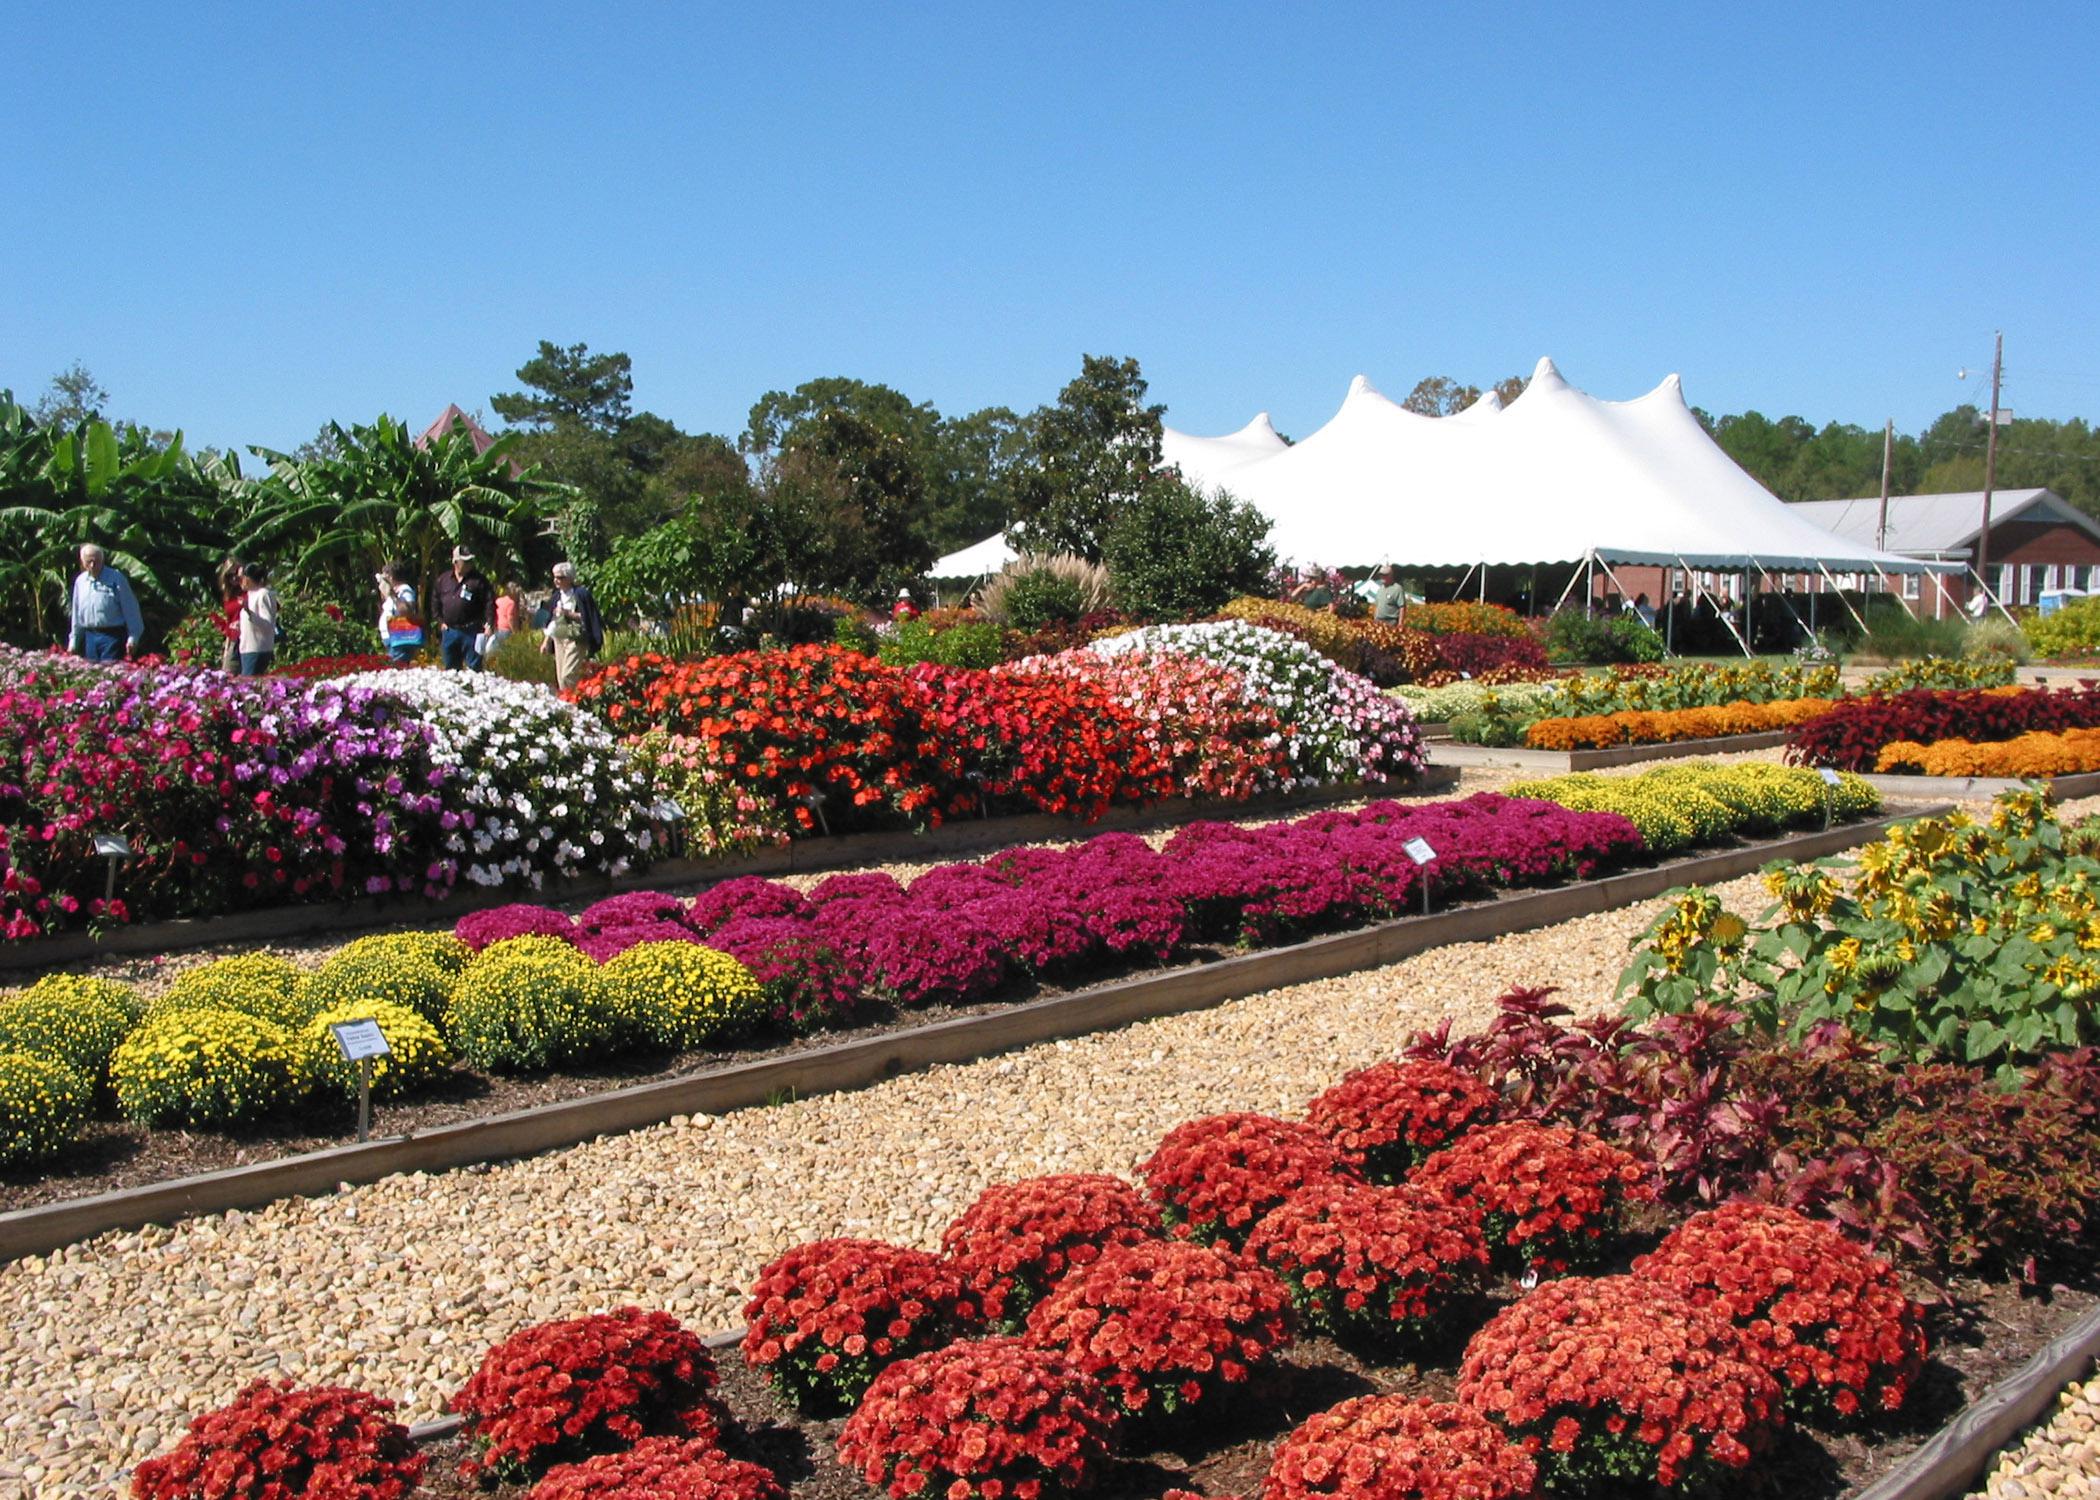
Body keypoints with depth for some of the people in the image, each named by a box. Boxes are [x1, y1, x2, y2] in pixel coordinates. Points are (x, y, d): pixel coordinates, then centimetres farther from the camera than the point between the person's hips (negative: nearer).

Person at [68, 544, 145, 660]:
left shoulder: (116, 578, -6)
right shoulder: (80, 581, 10)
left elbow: (130, 610, -6)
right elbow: (76, 613, 19)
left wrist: (133, 637, -10)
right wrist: (74, 640, 18)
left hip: (112, 636, -5)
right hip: (90, 636, 5)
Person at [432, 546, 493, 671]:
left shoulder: (478, 580, -3)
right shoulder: (443, 579, 9)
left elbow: (489, 603, -7)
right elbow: (435, 601, 19)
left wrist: (487, 624, -15)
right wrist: (441, 621, 12)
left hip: (471, 632, -4)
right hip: (449, 631, 4)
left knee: (473, 667, -4)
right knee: (450, 668, 12)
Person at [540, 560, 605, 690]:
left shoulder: (581, 593, -7)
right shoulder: (557, 595, 13)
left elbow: (587, 617, -9)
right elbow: (552, 621, 19)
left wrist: (569, 613, -18)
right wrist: (546, 641, 16)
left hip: (575, 639, -7)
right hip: (559, 639, 7)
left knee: (568, 676, -16)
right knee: (561, 676, 5)